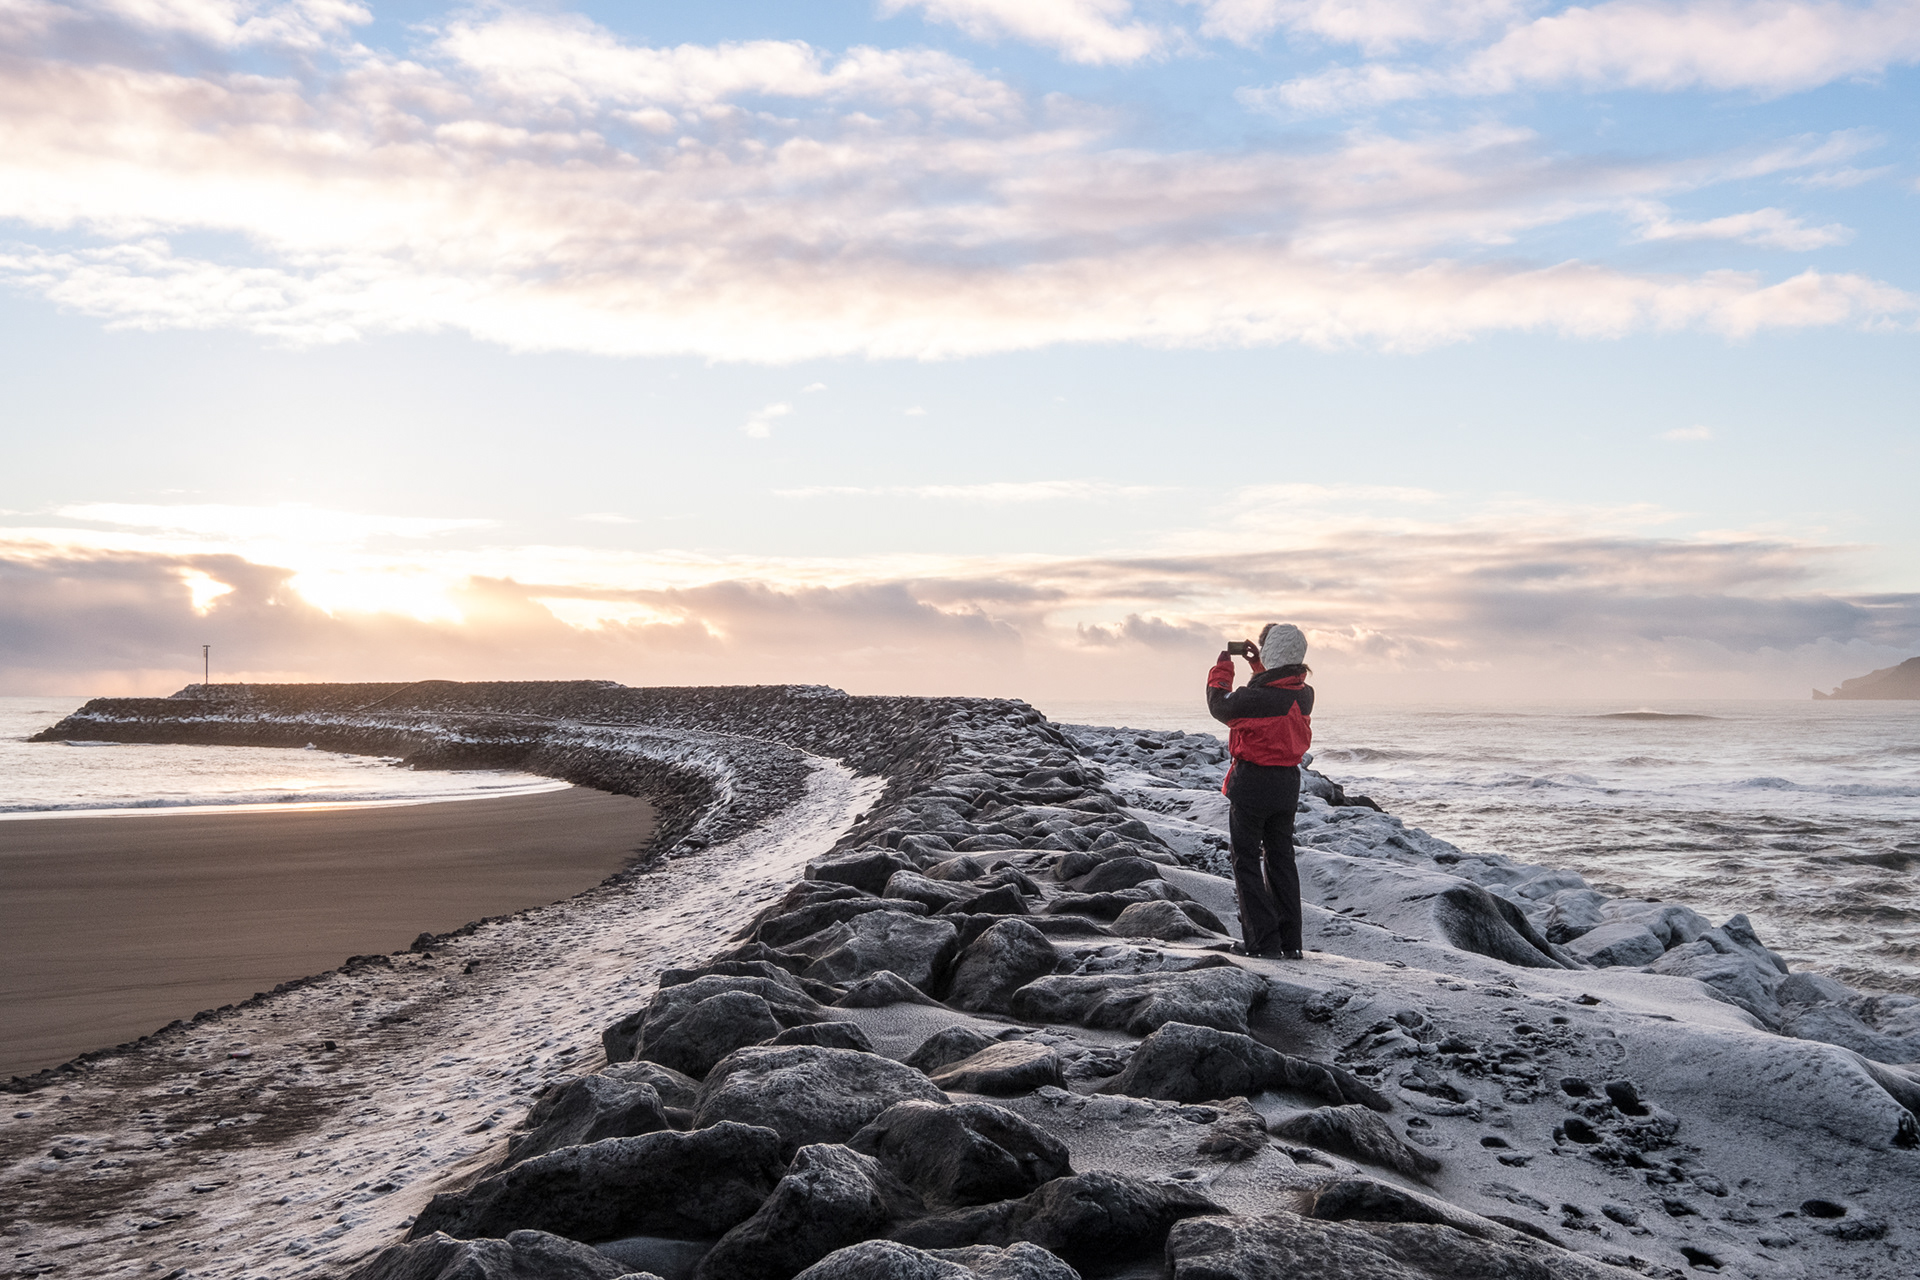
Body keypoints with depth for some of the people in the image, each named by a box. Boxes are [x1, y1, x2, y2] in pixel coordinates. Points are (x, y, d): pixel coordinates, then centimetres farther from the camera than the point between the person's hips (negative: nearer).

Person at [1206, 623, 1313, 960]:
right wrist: (1257, 663, 19)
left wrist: (1224, 663, 6)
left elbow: (1220, 705, -5)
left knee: (1247, 860, 4)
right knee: (1281, 859, 15)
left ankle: (1264, 941, -1)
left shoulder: (1255, 698, -24)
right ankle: (1290, 944, 17)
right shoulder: (1304, 694, -3)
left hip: (1252, 781, -6)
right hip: (1288, 782, 6)